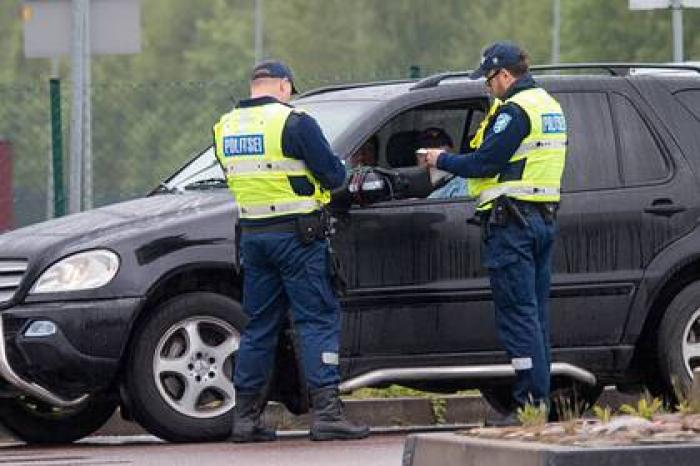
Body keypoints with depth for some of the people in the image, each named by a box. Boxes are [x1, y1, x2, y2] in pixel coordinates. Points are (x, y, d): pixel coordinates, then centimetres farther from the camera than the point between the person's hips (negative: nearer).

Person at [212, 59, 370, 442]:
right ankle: (326, 411, -11)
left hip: (252, 235, 6)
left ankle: (245, 415, 13)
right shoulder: (293, 122, -11)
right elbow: (334, 175, -9)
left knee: (259, 325, 13)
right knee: (318, 321, -3)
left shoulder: (225, 127, 9)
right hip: (296, 234, -6)